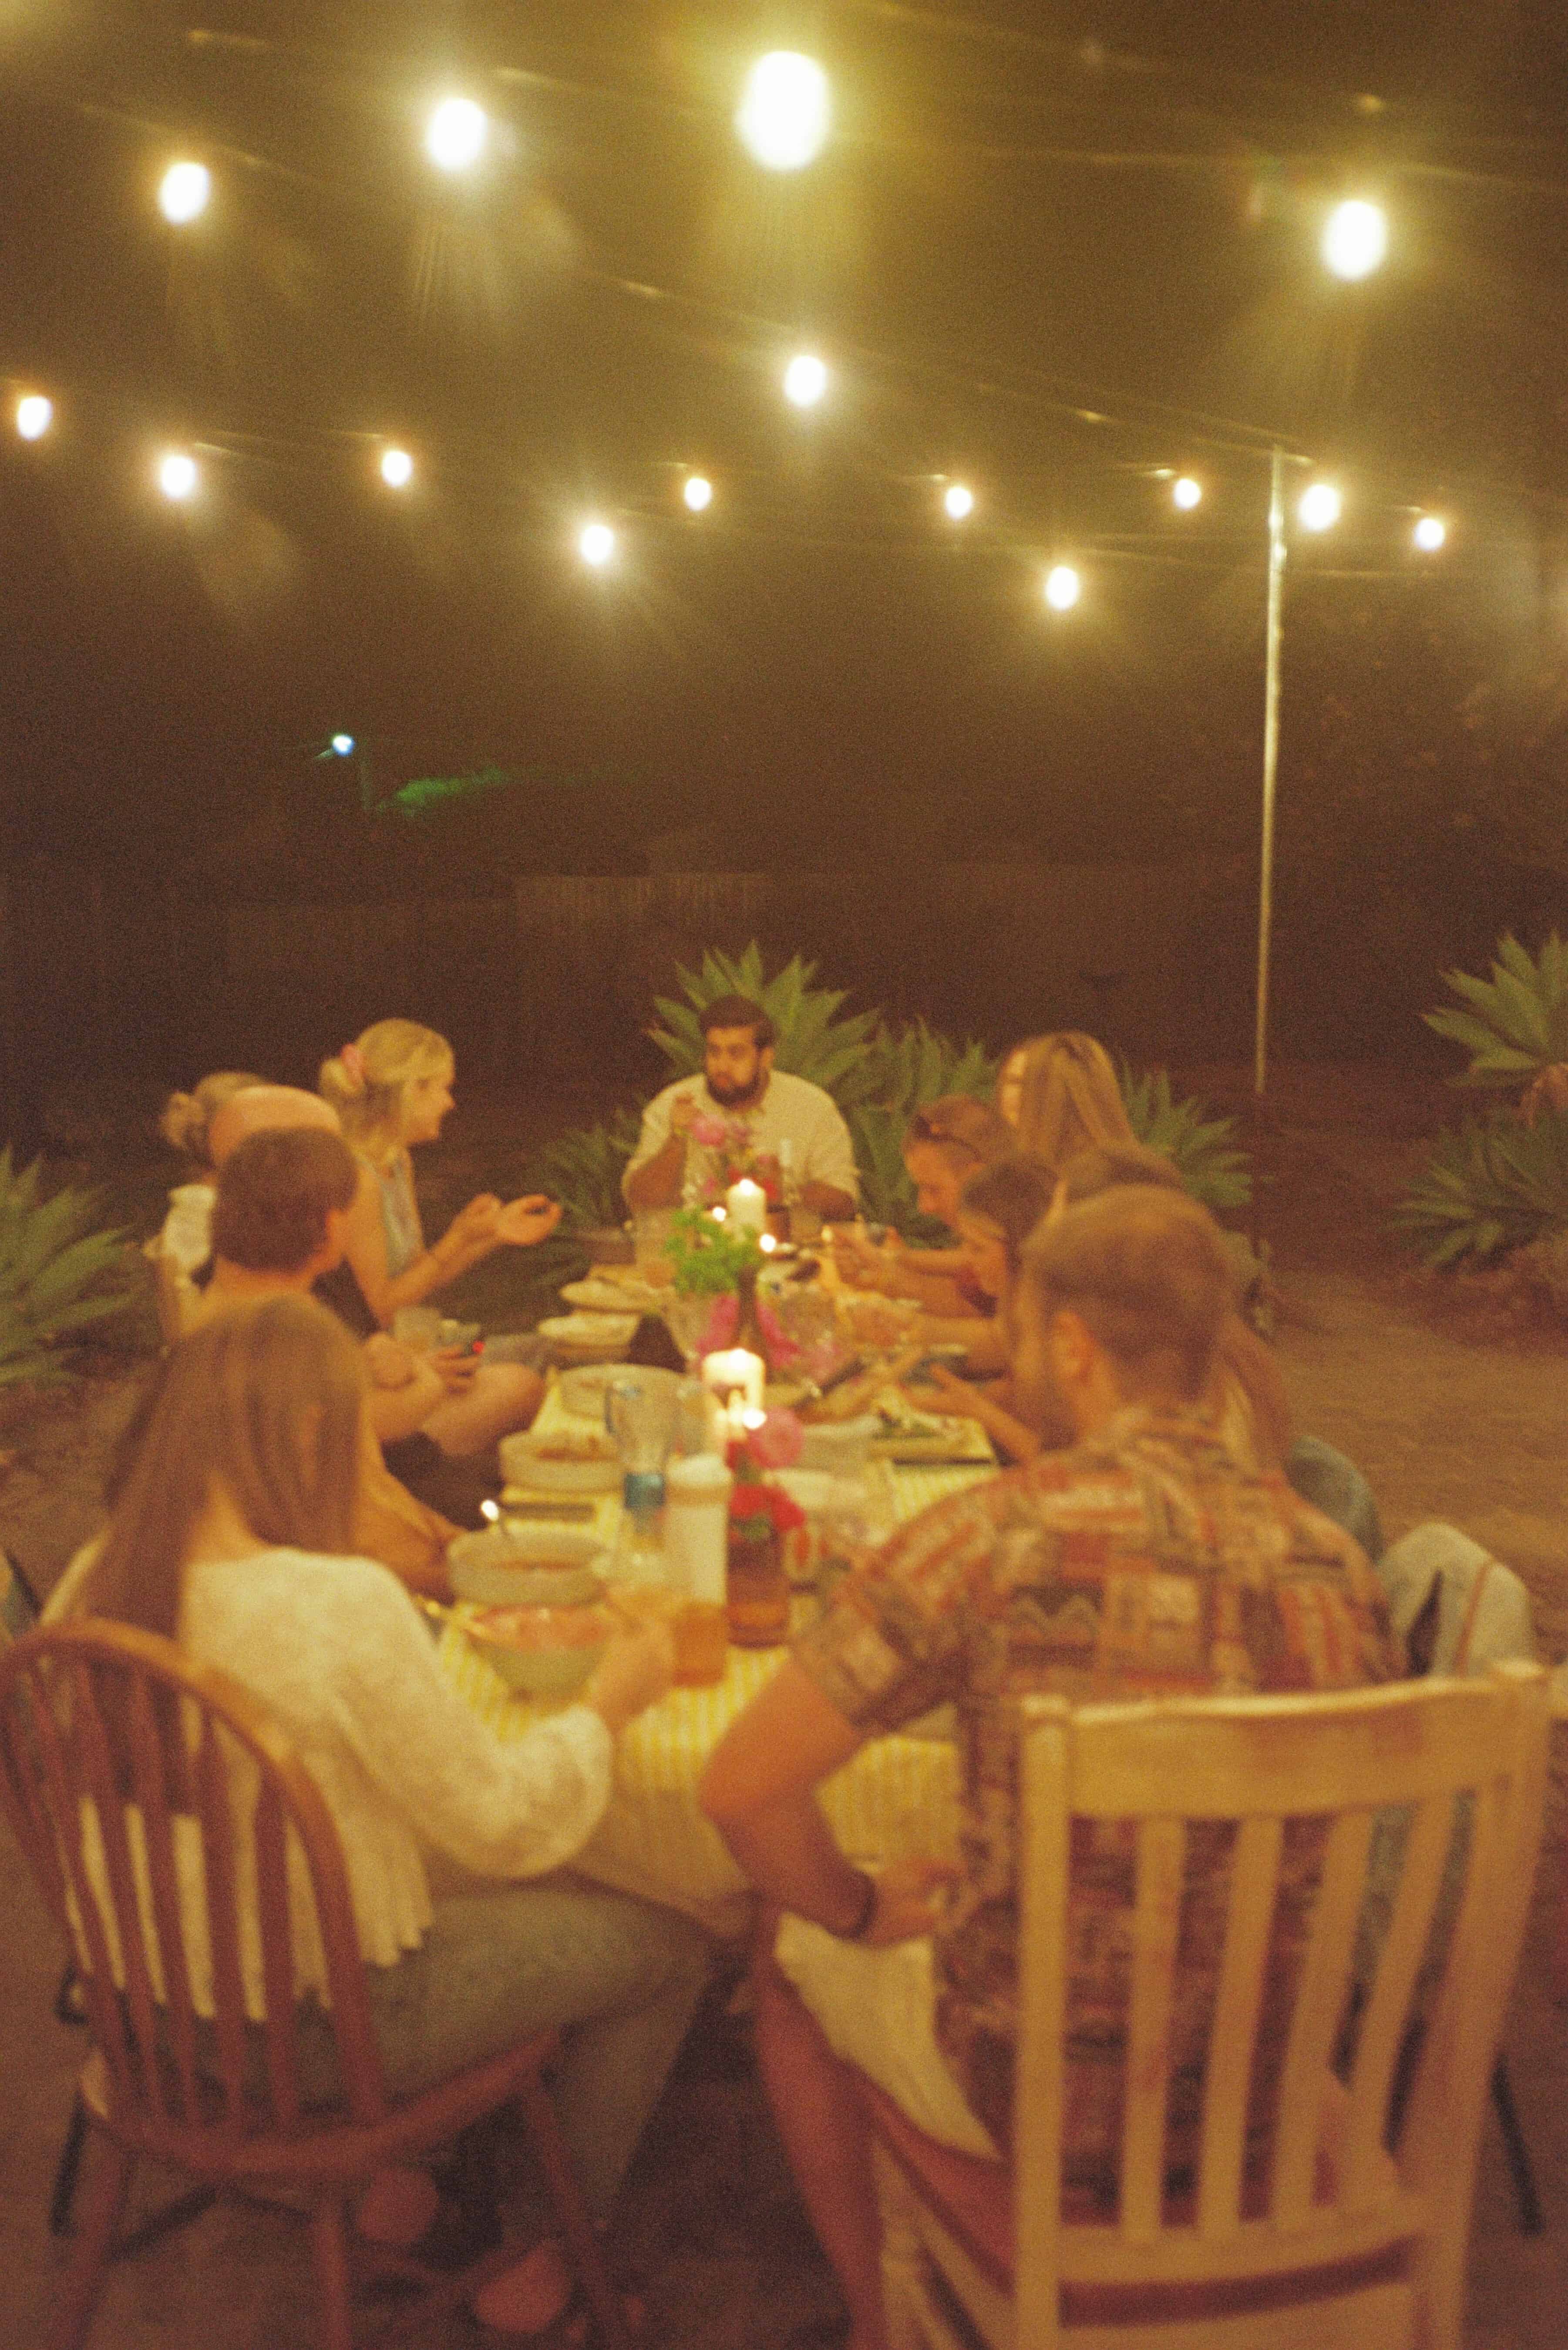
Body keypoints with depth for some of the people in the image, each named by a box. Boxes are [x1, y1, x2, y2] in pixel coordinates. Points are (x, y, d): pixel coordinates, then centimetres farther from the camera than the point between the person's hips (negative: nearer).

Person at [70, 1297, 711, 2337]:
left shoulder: (109, 1579, -9)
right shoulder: (344, 1603, -31)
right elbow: (502, 1822, -21)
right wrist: (609, 1703, -6)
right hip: (314, 2026, -7)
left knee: (550, 1891, 26)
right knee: (668, 1946, 10)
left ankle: (405, 2172, 32)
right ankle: (551, 2249, 27)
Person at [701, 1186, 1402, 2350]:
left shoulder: (995, 1536, -25)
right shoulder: (1336, 1566, -10)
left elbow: (742, 1786, -22)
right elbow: (1340, 1858, 6)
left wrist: (862, 1909, -2)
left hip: (1037, 2107, -4)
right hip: (1258, 2099, 5)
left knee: (795, 1958, 26)